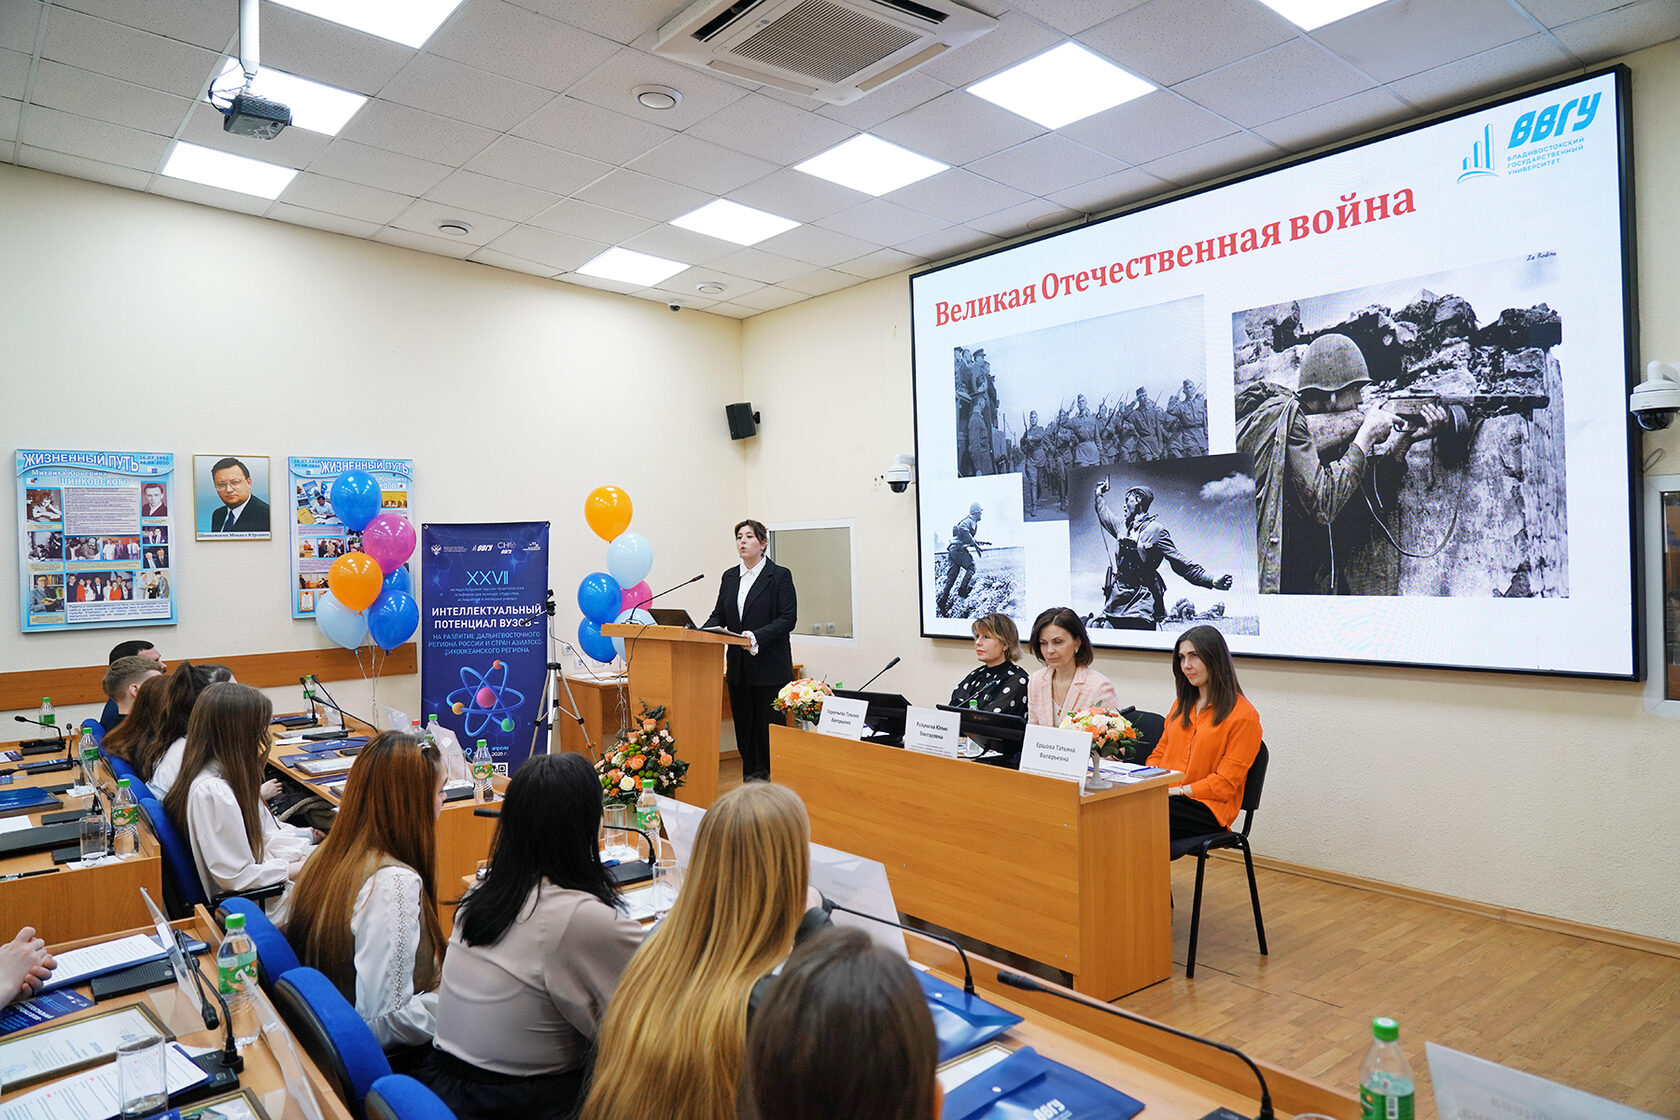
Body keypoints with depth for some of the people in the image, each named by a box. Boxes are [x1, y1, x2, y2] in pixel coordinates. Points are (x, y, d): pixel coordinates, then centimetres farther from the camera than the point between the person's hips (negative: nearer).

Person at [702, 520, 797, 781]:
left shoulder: (779, 575, -4)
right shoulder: (729, 577, 13)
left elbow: (788, 619, -10)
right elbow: (719, 615, 14)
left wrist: (757, 637, -22)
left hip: (770, 668, -6)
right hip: (739, 667, 6)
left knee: (770, 726, -4)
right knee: (744, 726, 9)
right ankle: (750, 782, 18)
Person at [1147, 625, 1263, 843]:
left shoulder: (1243, 715, -2)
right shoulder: (1182, 704, 21)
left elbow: (1226, 783, -6)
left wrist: (1178, 790, -14)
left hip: (1207, 808, -6)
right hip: (1164, 797, 6)